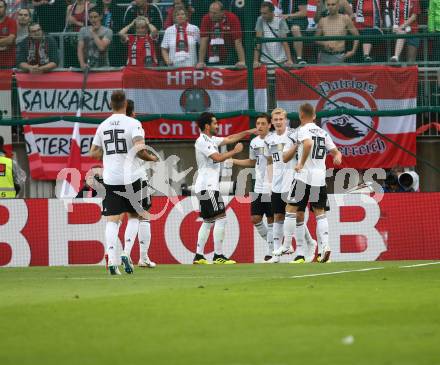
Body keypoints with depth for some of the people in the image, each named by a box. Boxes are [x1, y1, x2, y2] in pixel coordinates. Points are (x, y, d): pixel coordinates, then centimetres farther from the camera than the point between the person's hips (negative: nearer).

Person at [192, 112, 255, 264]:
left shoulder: (211, 140, 16)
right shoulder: (202, 141, -13)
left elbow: (229, 139, 22)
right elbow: (218, 158, -20)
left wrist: (249, 132, 18)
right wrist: (235, 151, -9)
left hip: (206, 187, 10)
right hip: (208, 187, -10)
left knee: (208, 222, 11)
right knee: (220, 218, -12)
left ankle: (199, 256, 10)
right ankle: (218, 256, -13)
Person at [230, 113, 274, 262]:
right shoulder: (254, 142, 10)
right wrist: (232, 160, 20)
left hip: (272, 187, -6)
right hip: (258, 187, 6)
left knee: (271, 219, 0)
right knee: (255, 218, 4)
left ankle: (271, 251, 7)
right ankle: (272, 243, 23)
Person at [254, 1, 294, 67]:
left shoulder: (280, 21, -4)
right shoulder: (261, 21, 0)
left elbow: (284, 42, -8)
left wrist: (289, 60, -18)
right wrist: (256, 60, -11)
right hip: (265, 61, 1)